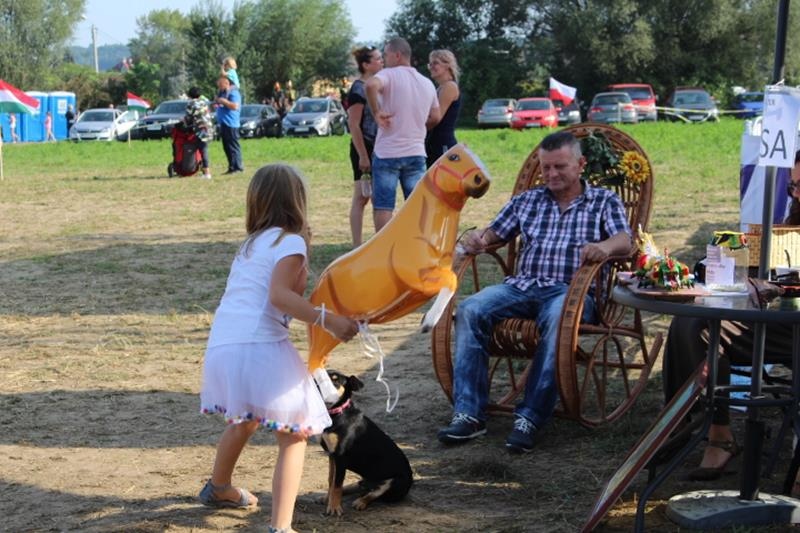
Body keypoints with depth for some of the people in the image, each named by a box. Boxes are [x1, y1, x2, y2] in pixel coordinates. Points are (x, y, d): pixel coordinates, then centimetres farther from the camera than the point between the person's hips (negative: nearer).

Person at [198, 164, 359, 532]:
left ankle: (219, 488, 55)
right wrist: (326, 320, -20)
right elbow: (279, 295, -16)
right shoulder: (291, 242, -1)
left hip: (221, 346, 9)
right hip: (258, 348, -8)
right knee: (294, 435, -1)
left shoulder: (252, 242, 24)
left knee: (244, 420, 33)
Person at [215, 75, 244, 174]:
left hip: (231, 124, -10)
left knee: (233, 146, -9)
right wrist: (217, 102, 12)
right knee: (226, 147, 11)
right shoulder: (222, 93, 20)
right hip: (223, 124, 10)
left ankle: (238, 167, -8)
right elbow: (220, 105, 34)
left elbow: (235, 106, -23)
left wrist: (223, 101, -17)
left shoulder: (233, 93, -10)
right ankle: (232, 167, 16)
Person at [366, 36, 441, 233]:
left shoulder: (389, 75, -9)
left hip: (387, 153, -5)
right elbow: (435, 117, 16)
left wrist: (376, 113, -20)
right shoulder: (427, 83, 10)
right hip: (416, 153, 5)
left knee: (382, 207, 1)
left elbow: (371, 85, -31)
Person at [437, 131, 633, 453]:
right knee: (470, 310, -24)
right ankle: (469, 413, -26)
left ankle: (530, 417, -37)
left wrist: (605, 247, -26)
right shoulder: (526, 201, 25)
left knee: (557, 318, -39)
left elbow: (624, 242, -1)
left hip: (572, 290, -4)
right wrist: (476, 240, -3)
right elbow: (493, 233, 23)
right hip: (522, 286, 4)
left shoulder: (604, 201, 14)